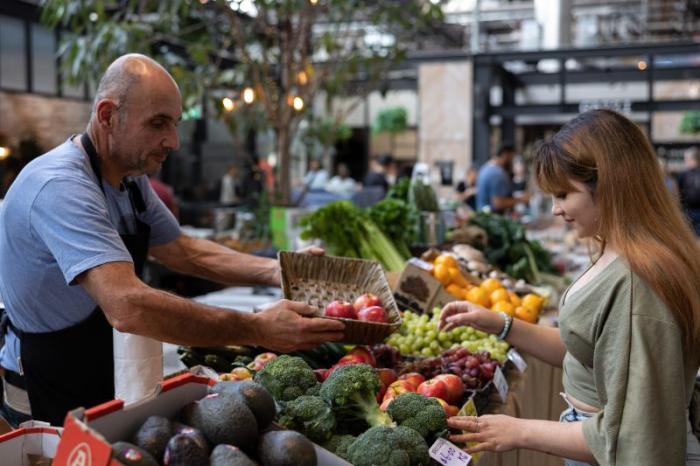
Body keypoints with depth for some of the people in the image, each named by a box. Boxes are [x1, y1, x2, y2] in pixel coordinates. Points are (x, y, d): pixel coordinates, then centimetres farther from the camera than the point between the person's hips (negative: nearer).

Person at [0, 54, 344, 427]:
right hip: (48, 409, -8)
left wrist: (278, 271, -5)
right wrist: (258, 330, -35)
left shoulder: (130, 178, 3)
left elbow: (184, 252, 9)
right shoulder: (60, 187, -28)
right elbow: (127, 307, -39)